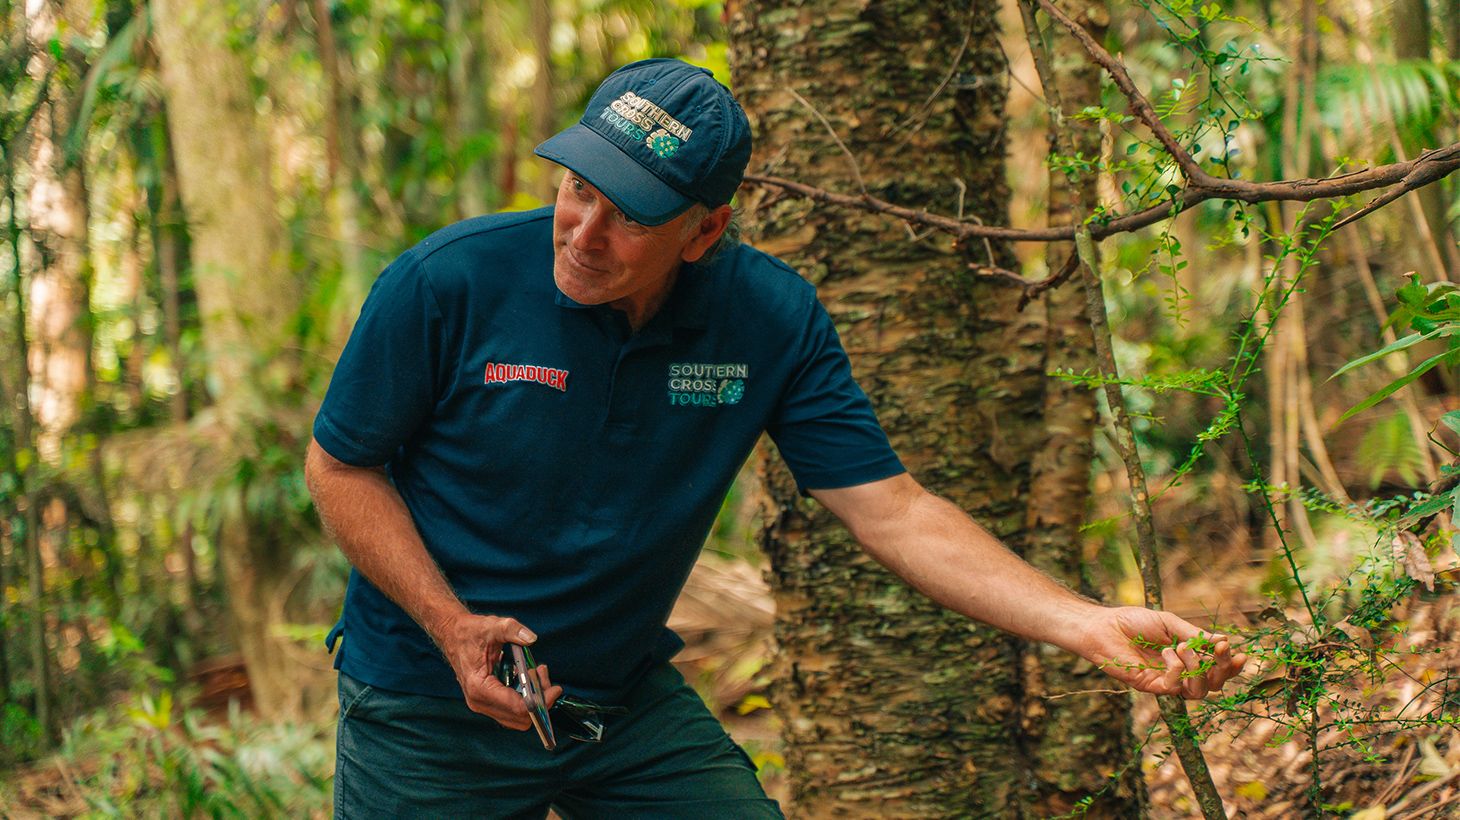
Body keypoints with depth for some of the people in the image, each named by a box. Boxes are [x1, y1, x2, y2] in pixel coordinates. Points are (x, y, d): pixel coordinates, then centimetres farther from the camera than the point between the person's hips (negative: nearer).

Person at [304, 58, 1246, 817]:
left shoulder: (773, 319, -12)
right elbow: (341, 466, -7)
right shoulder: (448, 282, -19)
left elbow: (893, 512, -13)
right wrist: (452, 625, -19)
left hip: (633, 705, 2)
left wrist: (1084, 623, -24)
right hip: (428, 717, -2)